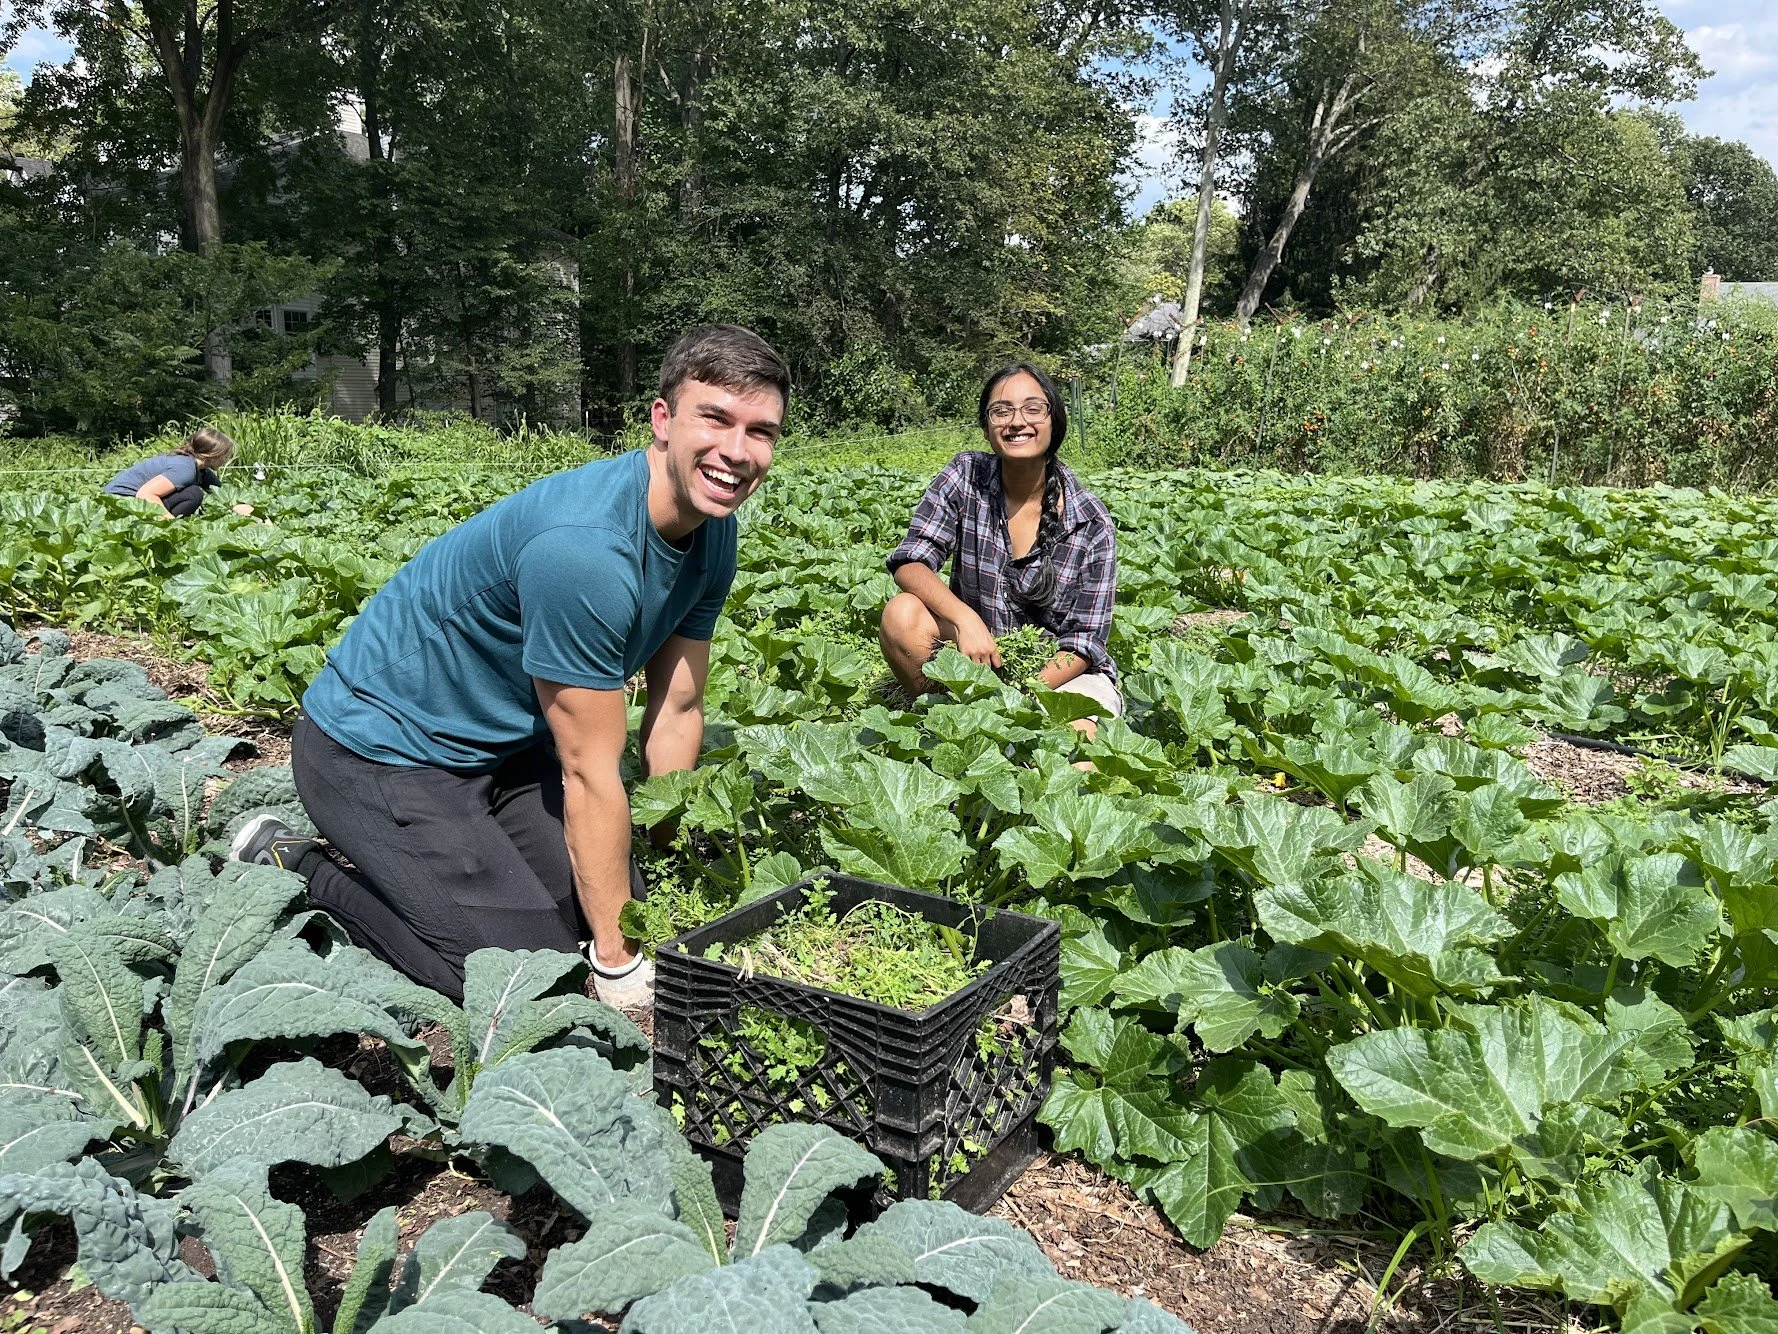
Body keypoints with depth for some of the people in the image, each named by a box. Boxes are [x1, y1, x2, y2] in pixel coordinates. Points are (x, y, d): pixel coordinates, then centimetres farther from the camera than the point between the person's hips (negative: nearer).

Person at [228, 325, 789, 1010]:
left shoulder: (712, 531, -5)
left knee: (624, 913, 3)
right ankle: (296, 869, 4)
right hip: (379, 748, -8)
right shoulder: (583, 546, -33)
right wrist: (618, 966, -19)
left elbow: (676, 710, 2)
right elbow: (590, 773, -27)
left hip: (505, 742, 9)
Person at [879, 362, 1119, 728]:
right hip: (979, 654, 3)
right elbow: (910, 562, -13)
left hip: (1063, 670, -3)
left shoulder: (1091, 523, -12)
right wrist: (965, 618, -31)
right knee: (902, 614, -24)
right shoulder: (966, 477, -8)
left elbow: (1086, 639, -10)